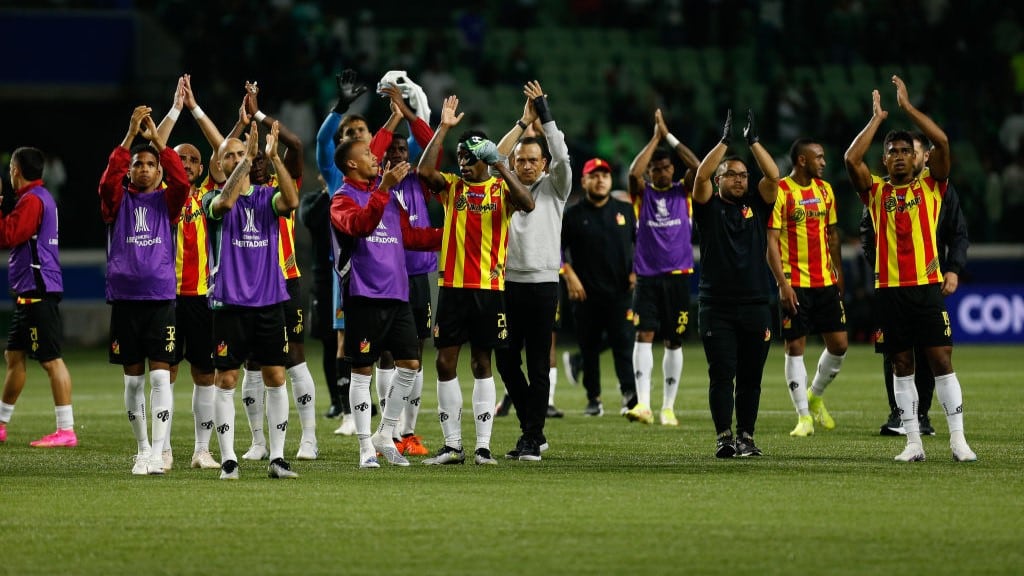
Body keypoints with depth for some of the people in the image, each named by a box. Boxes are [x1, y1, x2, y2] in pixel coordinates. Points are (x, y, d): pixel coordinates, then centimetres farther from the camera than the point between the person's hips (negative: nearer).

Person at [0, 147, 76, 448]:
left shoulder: (32, 200, -13)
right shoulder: (40, 197, 18)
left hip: (38, 290, -11)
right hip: (29, 291, 11)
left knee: (51, 359, -11)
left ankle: (66, 430, -12)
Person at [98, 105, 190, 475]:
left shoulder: (166, 202, 6)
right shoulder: (118, 201, 7)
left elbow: (182, 181, -13)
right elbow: (108, 182, -14)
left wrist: (155, 138, -14)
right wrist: (131, 135, -20)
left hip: (161, 298, -1)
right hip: (124, 298, 1)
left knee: (160, 376, -9)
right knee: (133, 378, 7)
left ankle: (158, 453, -12)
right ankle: (142, 450, 18)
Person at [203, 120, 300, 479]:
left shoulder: (266, 196, 7)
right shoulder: (214, 200, 1)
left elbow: (291, 200, -15)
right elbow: (225, 201, -24)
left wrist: (273, 157, -24)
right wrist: (247, 159, -30)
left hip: (269, 302, 2)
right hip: (229, 303, -2)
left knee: (276, 378, 1)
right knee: (226, 381, -2)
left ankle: (277, 458, 6)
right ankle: (228, 460, 2)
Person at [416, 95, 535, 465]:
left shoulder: (501, 189, 1)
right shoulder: (452, 186, 7)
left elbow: (527, 204, -19)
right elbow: (425, 171, -12)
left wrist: (501, 170, -25)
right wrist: (443, 128, -13)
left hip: (488, 288, -2)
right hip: (452, 286, 2)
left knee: (482, 363, 3)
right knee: (445, 362, 0)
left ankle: (483, 446, 6)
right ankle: (452, 445, 6)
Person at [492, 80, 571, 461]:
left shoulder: (554, 187, 5)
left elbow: (562, 157, -10)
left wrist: (545, 116, -11)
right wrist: (524, 122, -3)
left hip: (542, 284, -3)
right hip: (508, 283, 3)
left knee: (538, 366, -2)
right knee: (506, 361, 4)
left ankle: (532, 439, 1)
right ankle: (532, 428, 19)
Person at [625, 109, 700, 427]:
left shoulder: (683, 192, 7)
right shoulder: (642, 194, 4)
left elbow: (697, 167, -11)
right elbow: (634, 172, -16)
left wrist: (669, 136, -10)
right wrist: (655, 138, -11)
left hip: (677, 277, 1)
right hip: (647, 277, -1)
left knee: (674, 341, 5)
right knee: (644, 335, -14)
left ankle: (668, 407, 12)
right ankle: (643, 404, -21)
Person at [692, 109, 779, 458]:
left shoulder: (757, 206, 12)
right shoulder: (709, 208, 6)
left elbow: (773, 176, -1)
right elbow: (700, 177, -10)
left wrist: (753, 142, -4)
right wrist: (724, 142, -9)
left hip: (755, 306, 2)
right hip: (716, 307, -2)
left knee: (751, 376, 6)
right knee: (722, 375, -5)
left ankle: (746, 436, 12)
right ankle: (724, 438, -4)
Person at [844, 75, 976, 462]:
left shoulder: (930, 186, 7)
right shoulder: (875, 191, 8)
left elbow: (942, 142, -7)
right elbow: (851, 159, -7)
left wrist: (907, 106, -3)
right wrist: (877, 118, 0)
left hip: (926, 286, -1)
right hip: (889, 288, 1)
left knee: (941, 360, -5)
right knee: (901, 366, 4)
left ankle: (958, 439, -5)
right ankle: (913, 443, 7)